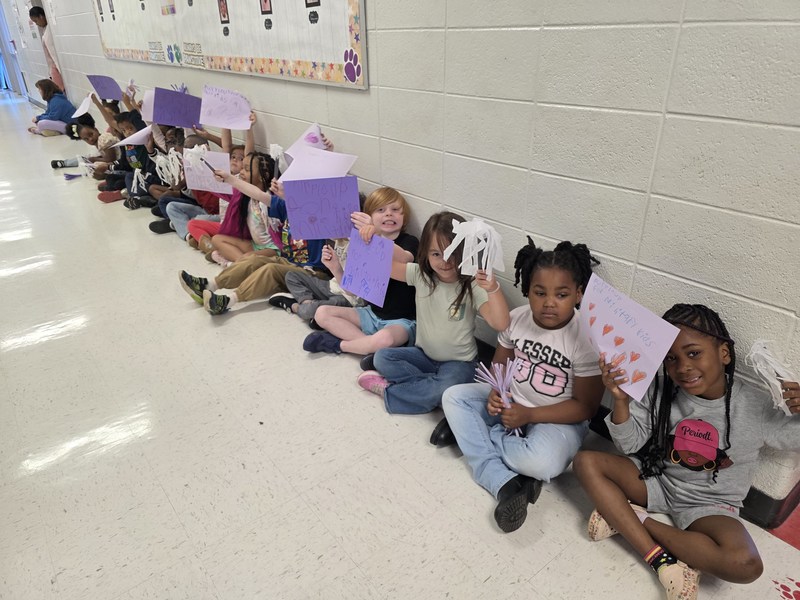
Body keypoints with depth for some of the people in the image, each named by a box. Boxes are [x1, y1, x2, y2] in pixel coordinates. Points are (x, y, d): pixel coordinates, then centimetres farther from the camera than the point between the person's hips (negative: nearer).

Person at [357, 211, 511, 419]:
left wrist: (493, 289, -43)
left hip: (457, 362, -4)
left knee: (446, 391, -33)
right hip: (423, 354, 4)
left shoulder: (472, 287, -17)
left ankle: (389, 389, -12)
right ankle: (433, 385, -16)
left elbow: (501, 324, -28)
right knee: (382, 357, -14)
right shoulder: (420, 275, -6)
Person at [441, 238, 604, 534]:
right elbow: (499, 363, 6)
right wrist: (496, 393, -17)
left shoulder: (586, 340, -22)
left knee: (544, 463, -35)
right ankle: (504, 483, -21)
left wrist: (528, 415, -25)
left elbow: (585, 407, -18)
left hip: (557, 419, -5)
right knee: (453, 396, -12)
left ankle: (470, 430, -8)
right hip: (511, 402, 5)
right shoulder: (517, 318, -9)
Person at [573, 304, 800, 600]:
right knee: (586, 462, -20)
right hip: (656, 479, 2)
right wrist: (621, 401, -27)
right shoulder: (660, 391, -12)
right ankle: (662, 558, -23)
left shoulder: (756, 406, -16)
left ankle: (633, 518, -14)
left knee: (746, 565, -33)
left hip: (709, 505, -2)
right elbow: (631, 445, -8)